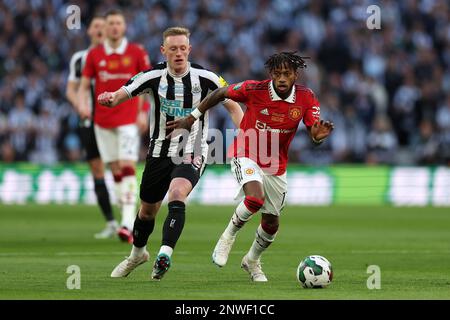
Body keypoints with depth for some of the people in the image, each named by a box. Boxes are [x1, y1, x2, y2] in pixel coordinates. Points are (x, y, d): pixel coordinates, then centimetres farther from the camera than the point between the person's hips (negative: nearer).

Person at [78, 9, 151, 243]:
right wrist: (83, 105, -11)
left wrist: (143, 113, -5)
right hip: (102, 121, 3)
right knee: (116, 171, 6)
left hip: (128, 120, -3)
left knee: (127, 167, -14)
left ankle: (127, 223, -21)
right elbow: (84, 85, 8)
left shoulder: (137, 53, 0)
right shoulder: (94, 55, 4)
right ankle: (128, 221, 16)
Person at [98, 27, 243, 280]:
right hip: (160, 152, 3)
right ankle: (138, 254, 42)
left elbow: (232, 105, 2)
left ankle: (165, 254, -36)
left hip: (191, 154, -3)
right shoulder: (153, 77, -6)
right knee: (148, 209, 14)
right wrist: (109, 98, -29)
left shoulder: (205, 78, -8)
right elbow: (120, 96, -5)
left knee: (177, 194, -31)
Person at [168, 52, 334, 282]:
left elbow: (314, 133, -11)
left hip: (276, 166, 4)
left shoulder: (306, 98, -13)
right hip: (246, 156, -4)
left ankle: (252, 261, 42)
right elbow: (220, 94, -5)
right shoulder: (254, 90, -20)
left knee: (271, 223, 12)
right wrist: (192, 118, -2)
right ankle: (228, 237, -5)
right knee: (256, 198, -33)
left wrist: (318, 136, -35)